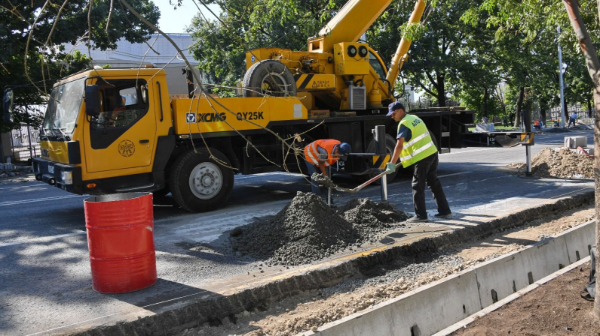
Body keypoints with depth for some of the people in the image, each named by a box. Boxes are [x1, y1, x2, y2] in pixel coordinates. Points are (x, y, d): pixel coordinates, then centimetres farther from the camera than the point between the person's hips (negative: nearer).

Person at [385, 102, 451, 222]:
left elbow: (399, 146, -21)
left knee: (418, 186, -1)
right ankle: (445, 211, 22)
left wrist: (392, 164, -22)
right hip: (432, 153, 9)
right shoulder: (414, 118, 15)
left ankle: (420, 215, 2)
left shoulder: (404, 124, -13)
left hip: (422, 158, -9)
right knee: (434, 183, 16)